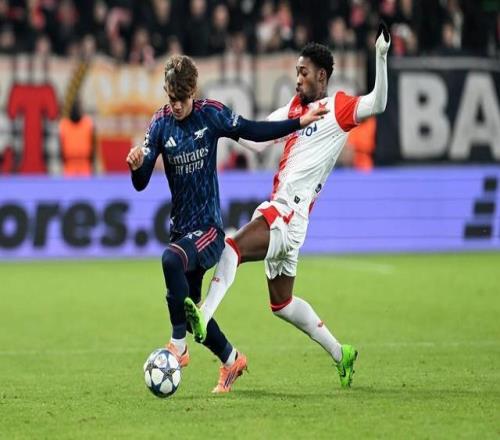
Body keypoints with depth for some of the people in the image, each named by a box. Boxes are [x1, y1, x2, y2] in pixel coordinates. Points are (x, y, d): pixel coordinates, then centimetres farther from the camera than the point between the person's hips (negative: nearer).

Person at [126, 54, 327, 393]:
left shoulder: (212, 114, -8)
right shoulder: (161, 124, -3)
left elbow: (253, 131, 6)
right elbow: (141, 184, -4)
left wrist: (300, 122, 1)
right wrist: (136, 166, -27)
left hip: (209, 226, -4)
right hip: (180, 228, 4)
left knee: (172, 260, -33)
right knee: (190, 310, 7)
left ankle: (179, 345, -24)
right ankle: (231, 359, 30)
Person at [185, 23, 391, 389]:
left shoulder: (338, 108, -3)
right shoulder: (294, 108, 19)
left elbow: (377, 104, -18)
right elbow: (257, 139, 21)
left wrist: (381, 58, -28)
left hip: (289, 212, -9)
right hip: (278, 209, 9)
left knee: (232, 248, -30)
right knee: (282, 303, 17)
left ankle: (204, 318, -42)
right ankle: (340, 354, 28)